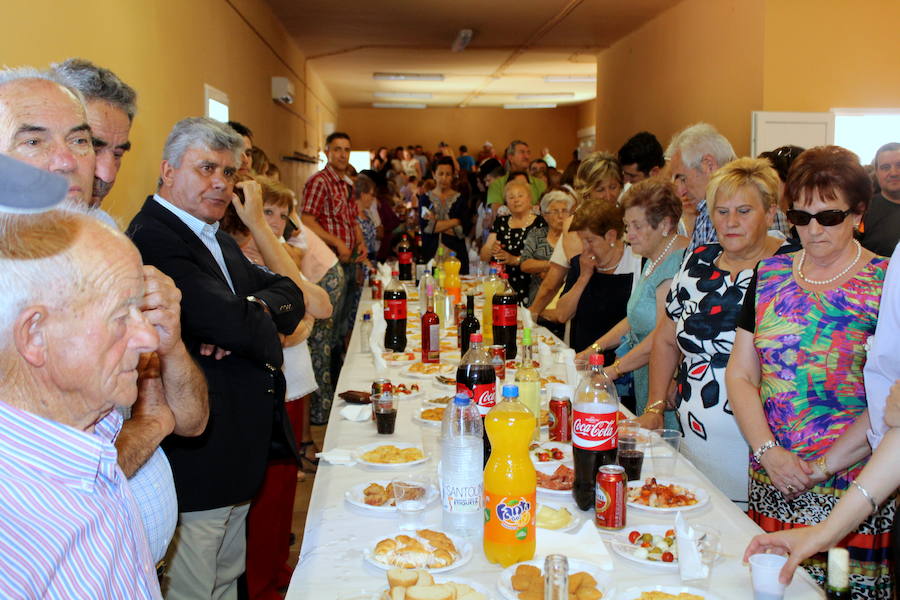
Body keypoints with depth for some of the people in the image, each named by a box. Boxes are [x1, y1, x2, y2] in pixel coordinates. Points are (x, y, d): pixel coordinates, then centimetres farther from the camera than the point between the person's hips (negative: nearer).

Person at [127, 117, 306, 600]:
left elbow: (289, 293, 5)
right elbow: (234, 325, -30)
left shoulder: (217, 238, 13)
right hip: (196, 454, -10)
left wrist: (252, 315, -16)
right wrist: (258, 323, -8)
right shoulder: (153, 238, -20)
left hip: (238, 449, 10)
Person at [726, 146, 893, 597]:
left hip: (851, 491, -3)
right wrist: (769, 453, -8)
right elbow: (740, 375, 4)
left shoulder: (885, 284, -6)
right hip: (770, 488, 4)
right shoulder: (770, 274, 6)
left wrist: (823, 466, -14)